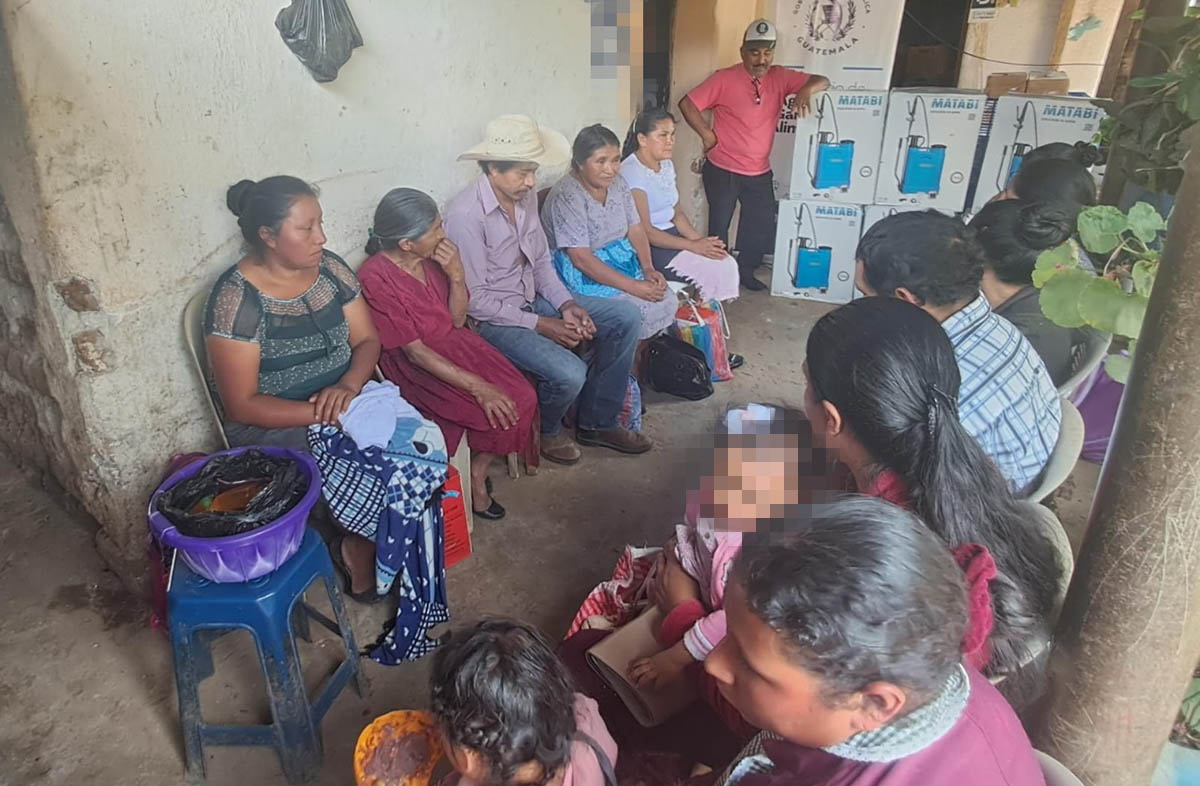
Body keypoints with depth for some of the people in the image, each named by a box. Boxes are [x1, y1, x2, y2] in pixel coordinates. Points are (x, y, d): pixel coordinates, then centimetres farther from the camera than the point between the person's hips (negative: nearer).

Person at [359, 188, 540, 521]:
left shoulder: (434, 257, -4)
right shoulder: (375, 278, -21)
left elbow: (457, 321, 3)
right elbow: (414, 351, -22)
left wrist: (456, 275, -16)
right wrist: (476, 386, -28)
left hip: (454, 344, 7)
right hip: (414, 367, -6)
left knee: (522, 397, -13)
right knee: (497, 411, -22)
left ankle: (477, 473, 5)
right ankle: (474, 477, 7)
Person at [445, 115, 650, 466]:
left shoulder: (525, 197, 2)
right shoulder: (465, 214, -23)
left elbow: (541, 261, 12)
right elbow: (474, 300, -22)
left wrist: (565, 304, -5)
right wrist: (540, 324, -21)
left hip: (533, 298, 9)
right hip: (493, 318, -8)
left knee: (626, 316, 0)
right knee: (569, 373, -29)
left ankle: (597, 422, 11)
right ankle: (546, 431, 8)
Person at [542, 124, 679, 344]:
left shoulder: (618, 183, 3)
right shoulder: (566, 197, -21)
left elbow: (636, 228, 9)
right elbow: (582, 259, -25)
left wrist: (648, 269, -9)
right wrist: (634, 287, -26)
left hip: (622, 260, 8)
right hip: (584, 276, -8)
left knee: (667, 300, -11)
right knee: (645, 310, -22)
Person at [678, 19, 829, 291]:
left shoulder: (780, 77, 0)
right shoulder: (725, 79, -12)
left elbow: (822, 81, 0)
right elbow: (687, 103, -13)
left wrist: (807, 89, -23)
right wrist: (707, 135, -13)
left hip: (759, 172, 5)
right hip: (722, 170, -4)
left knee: (763, 225, 12)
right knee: (719, 225, 7)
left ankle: (746, 270, 32)